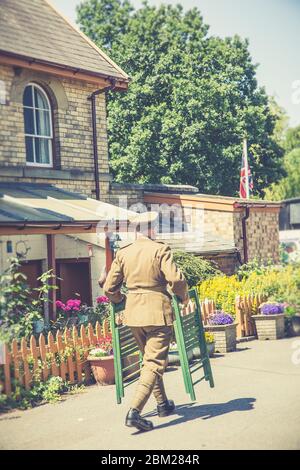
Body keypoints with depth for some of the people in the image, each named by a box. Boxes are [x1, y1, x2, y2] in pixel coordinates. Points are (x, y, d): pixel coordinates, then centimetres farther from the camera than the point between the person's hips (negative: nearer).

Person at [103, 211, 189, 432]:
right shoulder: (160, 250, -9)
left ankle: (163, 404, 34)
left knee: (149, 359, 22)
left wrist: (120, 300, 23)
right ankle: (134, 411, -13)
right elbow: (176, 279, -20)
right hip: (158, 312, -6)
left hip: (133, 313, 6)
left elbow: (109, 288, 3)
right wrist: (184, 297, -1)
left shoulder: (123, 253, 4)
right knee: (155, 362, -2)